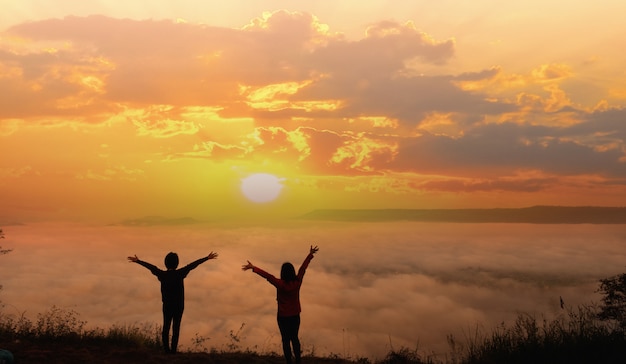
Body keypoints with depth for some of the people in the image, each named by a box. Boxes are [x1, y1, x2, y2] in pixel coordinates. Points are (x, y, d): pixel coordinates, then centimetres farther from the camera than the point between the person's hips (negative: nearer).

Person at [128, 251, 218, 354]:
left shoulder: (162, 275, -7)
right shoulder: (180, 274, -12)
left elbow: (150, 266, 5)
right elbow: (193, 264, -8)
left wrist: (137, 261, 16)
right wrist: (207, 258, -4)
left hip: (167, 306, 2)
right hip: (179, 306, -2)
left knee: (166, 326, 12)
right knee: (176, 328, 3)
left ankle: (166, 348, 10)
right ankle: (173, 349, -1)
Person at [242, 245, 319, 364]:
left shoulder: (280, 284, -24)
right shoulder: (297, 282, -13)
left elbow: (267, 275, -28)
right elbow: (303, 267, -3)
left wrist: (253, 268, -27)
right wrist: (310, 254, 7)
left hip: (283, 317, -4)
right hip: (295, 316, 4)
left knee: (286, 340, 9)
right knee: (295, 338, 20)